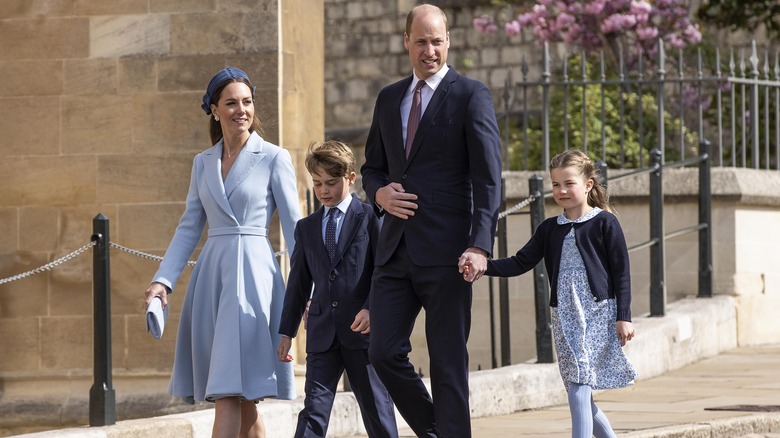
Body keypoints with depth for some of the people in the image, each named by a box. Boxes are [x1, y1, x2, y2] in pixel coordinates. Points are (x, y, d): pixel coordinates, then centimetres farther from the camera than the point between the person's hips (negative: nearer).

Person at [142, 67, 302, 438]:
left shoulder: (273, 159, 0)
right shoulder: (203, 163, 14)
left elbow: (294, 227, -1)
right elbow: (189, 227, 15)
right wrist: (163, 279, 3)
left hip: (251, 274, -5)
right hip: (211, 274, 5)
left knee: (229, 393, -13)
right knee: (242, 398, 8)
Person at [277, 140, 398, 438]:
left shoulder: (370, 218, 1)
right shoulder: (306, 228, 15)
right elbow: (298, 282, 17)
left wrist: (371, 309, -18)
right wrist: (287, 332, 14)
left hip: (363, 328, -3)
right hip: (322, 333, 3)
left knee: (376, 407, 5)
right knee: (314, 408, -6)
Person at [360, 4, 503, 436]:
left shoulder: (471, 96, -2)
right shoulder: (389, 98, 16)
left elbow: (487, 179, -8)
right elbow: (372, 166, 25)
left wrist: (480, 246, -19)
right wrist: (379, 193, 0)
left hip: (444, 252, -5)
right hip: (395, 250, 5)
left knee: (447, 360, -3)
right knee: (384, 352, 0)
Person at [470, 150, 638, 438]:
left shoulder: (604, 223, -3)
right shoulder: (550, 229, 12)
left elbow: (621, 272, -4)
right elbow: (522, 262, 8)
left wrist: (623, 317, -8)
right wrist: (484, 266, -8)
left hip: (598, 312, -6)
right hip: (564, 316, 6)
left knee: (579, 387, -17)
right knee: (580, 395, 8)